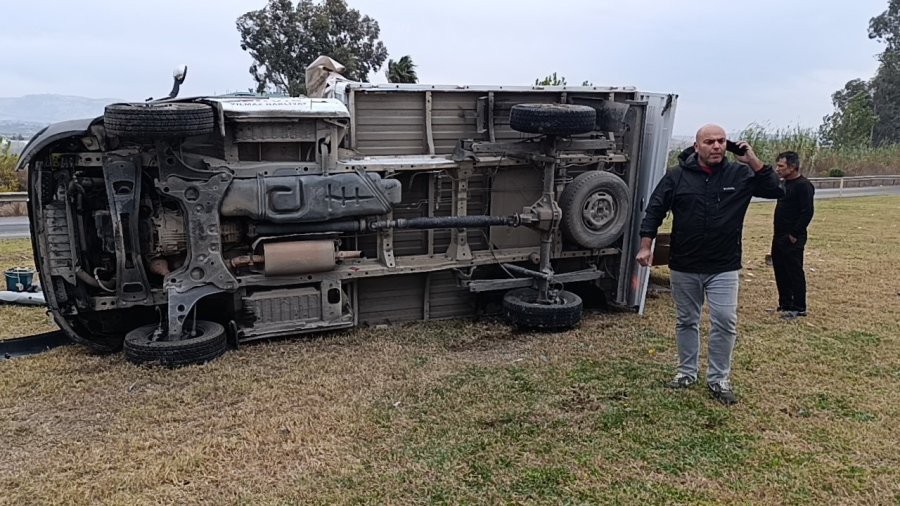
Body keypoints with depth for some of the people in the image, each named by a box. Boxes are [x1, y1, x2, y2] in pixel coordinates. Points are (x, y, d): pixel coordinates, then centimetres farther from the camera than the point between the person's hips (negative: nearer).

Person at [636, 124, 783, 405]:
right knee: (687, 321, 13)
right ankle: (687, 371, 30)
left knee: (725, 322, -1)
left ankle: (719, 378, 15)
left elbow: (775, 191, -4)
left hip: (724, 267, 0)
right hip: (684, 266, 0)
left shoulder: (740, 174, -1)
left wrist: (754, 161, -13)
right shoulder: (677, 176, -4)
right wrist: (646, 246, -9)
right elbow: (654, 210, -2)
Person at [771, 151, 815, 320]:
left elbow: (807, 213, -20)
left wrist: (794, 235, -18)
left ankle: (799, 309, 7)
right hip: (779, 236, 9)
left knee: (795, 272, -2)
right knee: (780, 270, 15)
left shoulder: (803, 185, -15)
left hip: (792, 238, -9)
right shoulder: (784, 183, 13)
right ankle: (784, 304, 26)